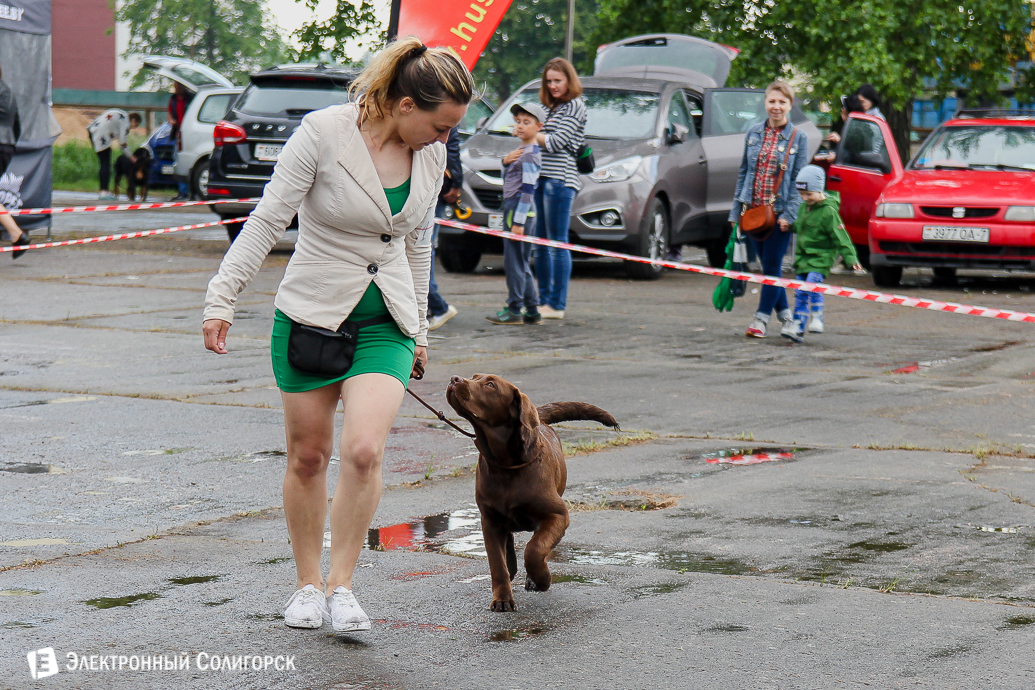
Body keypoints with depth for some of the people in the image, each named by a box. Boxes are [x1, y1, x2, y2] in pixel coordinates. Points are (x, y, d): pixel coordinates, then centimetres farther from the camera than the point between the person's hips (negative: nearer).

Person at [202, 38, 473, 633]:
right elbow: (269, 219, -11)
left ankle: (342, 585, -2)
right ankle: (308, 584, 25)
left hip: (385, 324, 3)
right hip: (311, 315, -3)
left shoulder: (432, 155, 1)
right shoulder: (323, 133, -14)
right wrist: (223, 298, -14)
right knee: (308, 456, 7)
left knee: (364, 451, -16)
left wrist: (419, 329, 20)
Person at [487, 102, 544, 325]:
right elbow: (507, 178, 25)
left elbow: (528, 190, -18)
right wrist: (506, 163, 3)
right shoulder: (522, 152, 17)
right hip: (512, 208, 10)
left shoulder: (530, 154, -13)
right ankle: (532, 311, 14)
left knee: (514, 260, -7)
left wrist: (518, 221, -21)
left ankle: (514, 309, -5)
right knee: (523, 263, 12)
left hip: (519, 211, -10)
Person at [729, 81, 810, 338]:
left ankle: (761, 319, 1)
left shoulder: (798, 138, -2)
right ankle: (784, 311, 24)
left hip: (779, 211, -4)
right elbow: (743, 172, 13)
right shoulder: (753, 134, 8)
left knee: (772, 265, -4)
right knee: (766, 264, 10)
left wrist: (789, 214, -13)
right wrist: (736, 210, 9)